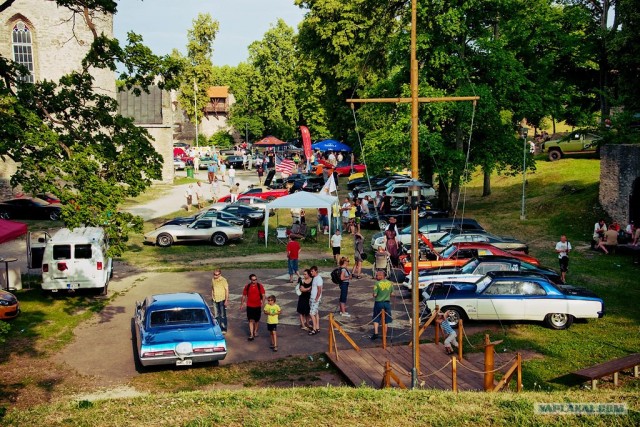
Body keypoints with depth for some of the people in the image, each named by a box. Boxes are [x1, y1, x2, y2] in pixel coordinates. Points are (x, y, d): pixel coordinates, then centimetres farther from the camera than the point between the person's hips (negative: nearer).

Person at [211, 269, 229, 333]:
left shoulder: (223, 280, -15)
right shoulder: (213, 279, 2)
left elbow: (227, 290, -13)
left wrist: (226, 300, -16)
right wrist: (212, 296, 16)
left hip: (222, 299, -6)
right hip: (215, 299, 6)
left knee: (223, 315, 2)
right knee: (216, 315, 13)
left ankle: (224, 329, 11)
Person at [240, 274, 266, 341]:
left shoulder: (260, 286, -5)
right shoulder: (247, 286, -3)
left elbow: (263, 295, -6)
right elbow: (244, 295, 7)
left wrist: (263, 302, -22)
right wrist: (242, 304, 9)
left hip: (258, 306, 1)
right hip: (249, 306, 0)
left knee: (257, 320, 13)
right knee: (251, 320, -5)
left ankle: (255, 331, 34)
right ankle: (251, 334, -5)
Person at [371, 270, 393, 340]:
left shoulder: (377, 283, -14)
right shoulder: (390, 283, 0)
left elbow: (374, 294, -15)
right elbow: (392, 294, 5)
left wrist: (374, 295, 7)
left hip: (379, 303, -4)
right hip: (387, 303, 4)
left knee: (376, 319, 8)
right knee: (386, 320, 13)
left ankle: (376, 333, -3)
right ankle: (384, 335, 17)